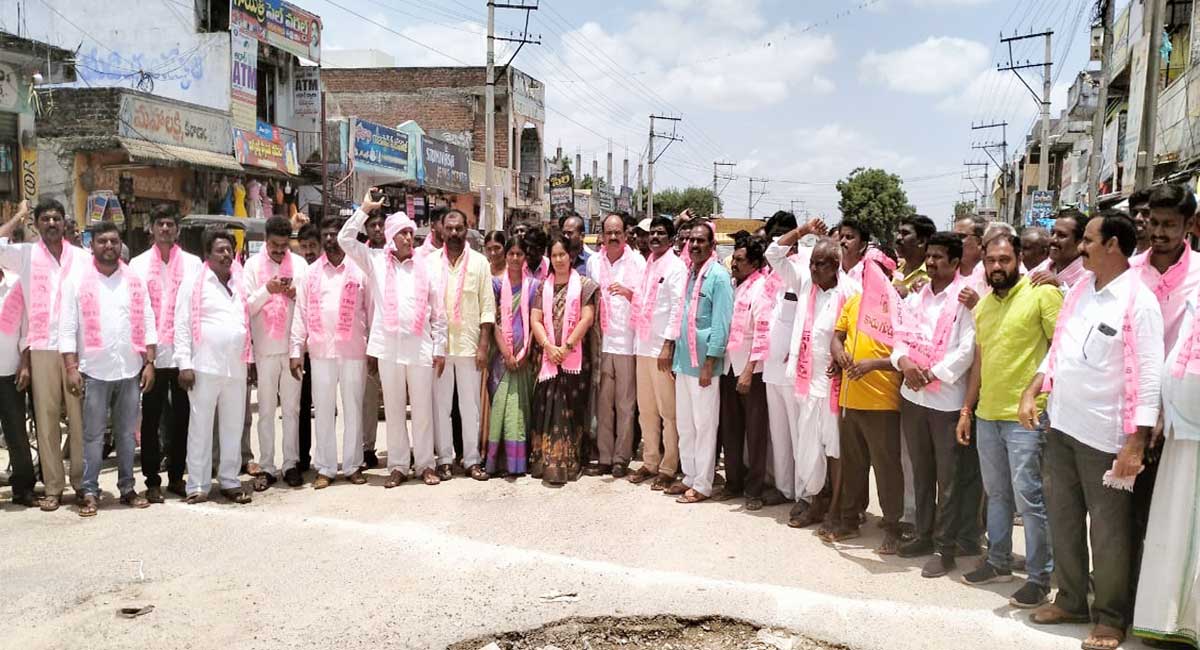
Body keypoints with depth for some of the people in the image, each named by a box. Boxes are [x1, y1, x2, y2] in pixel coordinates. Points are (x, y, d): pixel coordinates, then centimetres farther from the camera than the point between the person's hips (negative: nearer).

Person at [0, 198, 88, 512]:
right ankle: (53, 487, 10)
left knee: (80, 417, 4)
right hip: (42, 348, 0)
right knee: (46, 418, 4)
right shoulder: (26, 255, 6)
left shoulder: (83, 258, 7)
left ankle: (81, 481, 13)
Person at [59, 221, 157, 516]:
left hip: (130, 370, 2)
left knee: (126, 432, 10)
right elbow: (67, 328, -2)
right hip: (94, 371, -2)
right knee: (93, 434, 2)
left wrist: (149, 363, 1)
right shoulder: (77, 281, 1)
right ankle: (90, 492, 10)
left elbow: (147, 324, 7)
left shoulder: (135, 281, 8)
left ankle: (127, 487, 18)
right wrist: (71, 368, -9)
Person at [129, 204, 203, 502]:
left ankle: (177, 476, 18)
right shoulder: (138, 264, 10)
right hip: (152, 352, 0)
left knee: (182, 416, 7)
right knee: (151, 418, 3)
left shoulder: (193, 263, 8)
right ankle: (152, 480, 11)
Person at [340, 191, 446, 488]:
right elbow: (345, 239, 0)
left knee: (423, 408, 5)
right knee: (393, 408, 7)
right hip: (388, 346, 0)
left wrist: (440, 348, 2)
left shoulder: (426, 266, 7)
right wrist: (365, 210, 0)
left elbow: (438, 311, 6)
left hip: (421, 347, 0)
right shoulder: (376, 261, 8)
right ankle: (398, 466, 16)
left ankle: (425, 464, 15)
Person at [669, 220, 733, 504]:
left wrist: (709, 363, -16)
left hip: (704, 362, -7)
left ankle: (702, 484, 10)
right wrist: (675, 355, 14)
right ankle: (689, 476, 25)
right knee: (684, 424, 14)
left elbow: (721, 323, -14)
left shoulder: (718, 276, -10)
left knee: (704, 425, 1)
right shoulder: (688, 273, 11)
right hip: (683, 361, 7)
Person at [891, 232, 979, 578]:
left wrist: (930, 374, -16)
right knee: (921, 471, 15)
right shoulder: (916, 296, 12)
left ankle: (946, 546, 11)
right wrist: (904, 362, -13)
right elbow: (902, 337, 8)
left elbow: (967, 349, -14)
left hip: (947, 399, -6)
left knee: (949, 476, 3)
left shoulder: (965, 299, -7)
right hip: (912, 395, 6)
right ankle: (924, 534, 28)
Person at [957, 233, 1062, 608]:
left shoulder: (1042, 294, -8)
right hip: (986, 414, 7)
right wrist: (967, 410, 17)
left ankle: (1040, 577, 8)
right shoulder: (983, 305, 14)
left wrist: (1045, 401, -15)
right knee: (996, 493, 16)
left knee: (1028, 497, -4)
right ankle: (998, 562, 28)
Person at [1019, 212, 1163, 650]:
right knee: (1063, 516, 16)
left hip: (1105, 434, -7)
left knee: (1109, 530, 6)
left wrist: (1136, 444, -19)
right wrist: (1031, 392, 8)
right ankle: (1070, 600, 32)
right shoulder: (1078, 291, 7)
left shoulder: (1138, 302, -14)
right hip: (1060, 425, 7)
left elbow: (1149, 379, -16)